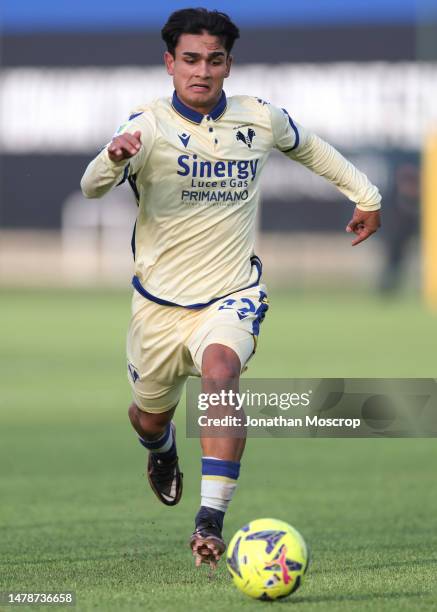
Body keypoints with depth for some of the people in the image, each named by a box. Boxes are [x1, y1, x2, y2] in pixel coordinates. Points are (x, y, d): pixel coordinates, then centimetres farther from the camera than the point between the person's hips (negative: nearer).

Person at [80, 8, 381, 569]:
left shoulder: (260, 120, -3)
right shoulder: (149, 124, -15)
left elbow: (307, 147, 21)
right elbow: (92, 187, -32)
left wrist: (364, 195, 25)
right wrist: (114, 159, -55)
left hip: (232, 296, 0)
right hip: (160, 302, 0)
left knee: (219, 372, -31)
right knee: (150, 416, 16)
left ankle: (211, 519, -34)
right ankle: (162, 450, 57)